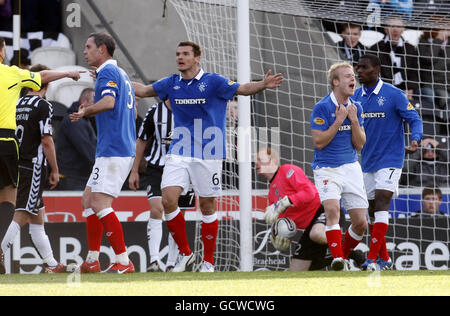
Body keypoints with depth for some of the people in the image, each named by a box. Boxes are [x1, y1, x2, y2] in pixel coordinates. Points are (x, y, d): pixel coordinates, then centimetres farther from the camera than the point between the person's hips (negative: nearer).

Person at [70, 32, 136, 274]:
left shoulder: (108, 73, -10)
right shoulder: (121, 74, 21)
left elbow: (108, 102, -29)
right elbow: (133, 113, 29)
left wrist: (84, 112, -15)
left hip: (112, 151, -11)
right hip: (123, 149, 11)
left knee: (100, 204, -14)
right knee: (88, 200, 14)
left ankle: (123, 262, -16)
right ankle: (92, 261, 14)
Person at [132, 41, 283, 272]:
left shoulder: (213, 82, -6)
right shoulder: (172, 84, 7)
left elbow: (242, 89, -14)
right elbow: (144, 90, 22)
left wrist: (263, 85, -33)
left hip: (208, 155, -4)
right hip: (179, 154, 4)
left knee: (207, 207, 1)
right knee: (168, 200, -10)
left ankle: (208, 262, 13)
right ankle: (185, 254, 6)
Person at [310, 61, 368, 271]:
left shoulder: (356, 108, 6)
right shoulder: (322, 108, -10)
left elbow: (359, 145, 4)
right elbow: (319, 142, -15)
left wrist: (354, 120, -10)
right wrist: (339, 120, -18)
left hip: (351, 167, 5)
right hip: (326, 169, -5)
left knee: (361, 223, 0)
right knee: (332, 210, -28)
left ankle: (343, 256, 22)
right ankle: (337, 259, -31)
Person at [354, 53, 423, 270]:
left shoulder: (394, 95, -9)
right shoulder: (356, 97, 7)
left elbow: (414, 119, -8)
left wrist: (415, 140, -25)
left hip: (389, 160, -6)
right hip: (367, 162, 6)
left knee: (381, 204, -17)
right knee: (373, 210, 9)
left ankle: (372, 259, -22)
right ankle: (385, 260, 20)